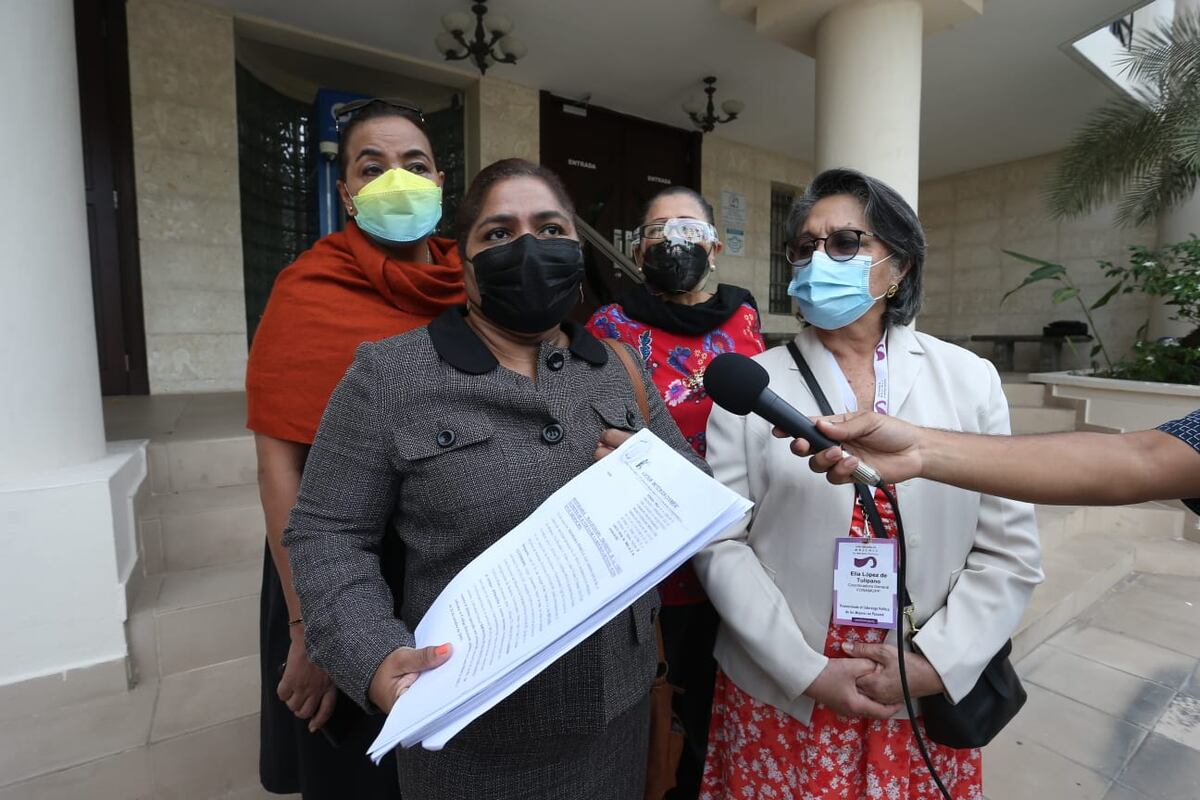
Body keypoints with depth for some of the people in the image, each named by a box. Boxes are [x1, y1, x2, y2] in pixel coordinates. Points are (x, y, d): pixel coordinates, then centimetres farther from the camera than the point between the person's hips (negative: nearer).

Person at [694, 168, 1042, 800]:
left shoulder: (969, 379, -1)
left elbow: (1009, 550, -1)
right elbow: (721, 541, -9)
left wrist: (932, 664, -10)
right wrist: (809, 672, -12)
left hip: (927, 700, 2)